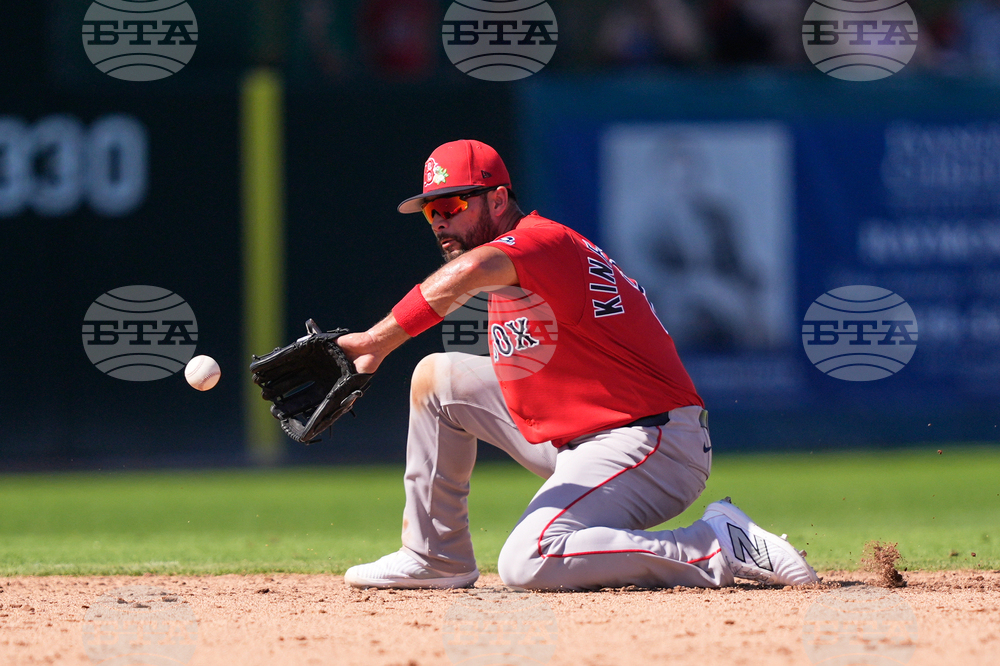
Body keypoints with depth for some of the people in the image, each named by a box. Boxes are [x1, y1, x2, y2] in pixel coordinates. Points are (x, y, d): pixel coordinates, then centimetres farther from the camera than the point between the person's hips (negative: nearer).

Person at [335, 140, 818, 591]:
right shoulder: (508, 267, 16)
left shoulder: (543, 241, -18)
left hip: (647, 443, -10)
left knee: (526, 563, -29)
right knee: (438, 378, 13)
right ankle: (436, 559, 20)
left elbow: (470, 271, -39)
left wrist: (378, 341, -44)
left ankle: (720, 549, -21)